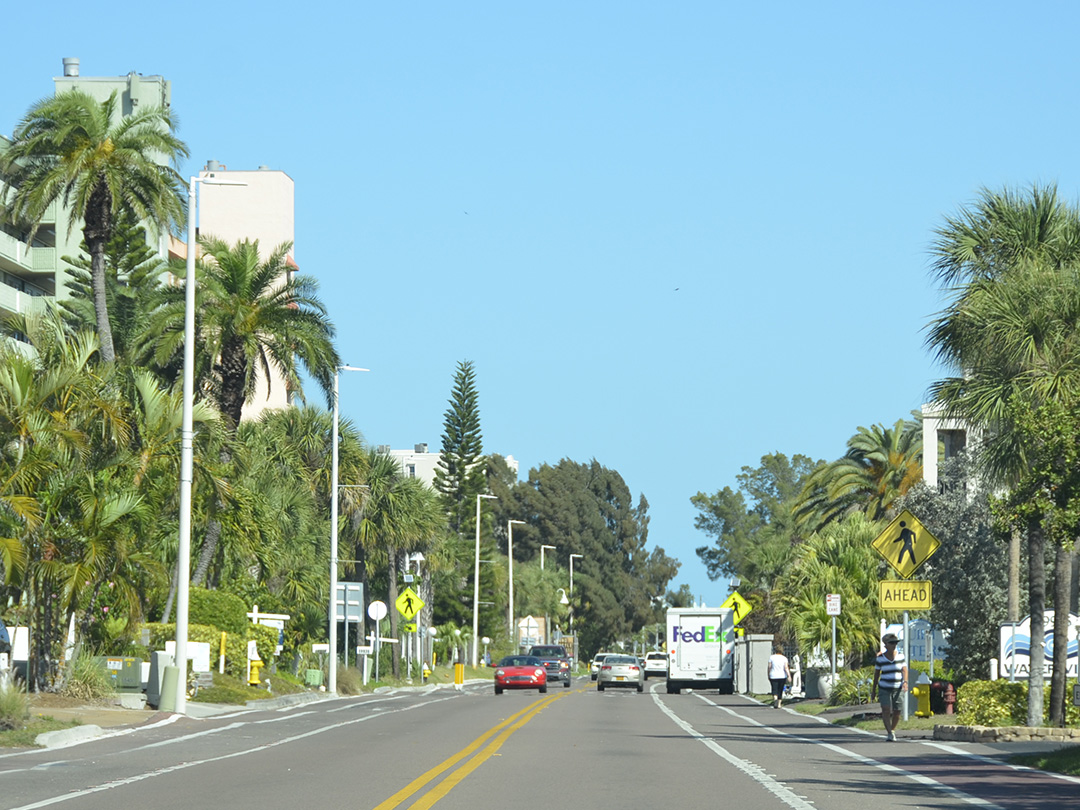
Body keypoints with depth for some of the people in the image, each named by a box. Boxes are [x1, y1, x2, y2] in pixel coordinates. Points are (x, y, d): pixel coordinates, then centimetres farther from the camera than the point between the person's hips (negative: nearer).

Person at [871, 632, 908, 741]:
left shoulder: (900, 656, 3)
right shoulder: (880, 658, -1)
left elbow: (904, 670, 1)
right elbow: (876, 674, 6)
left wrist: (905, 682, -17)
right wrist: (873, 690, 8)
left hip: (898, 688, 2)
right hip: (884, 688, -2)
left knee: (897, 712, 4)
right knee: (886, 710, -17)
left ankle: (892, 730, 28)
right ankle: (890, 733, -20)